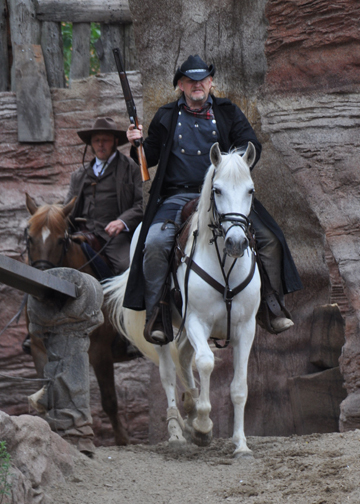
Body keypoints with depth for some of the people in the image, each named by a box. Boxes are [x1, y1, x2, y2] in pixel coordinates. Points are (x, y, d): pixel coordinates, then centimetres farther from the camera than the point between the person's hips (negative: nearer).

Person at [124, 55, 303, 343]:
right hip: (178, 196, -1)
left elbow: (252, 146, 5)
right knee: (154, 245, -26)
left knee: (269, 238, -12)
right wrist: (138, 144, -8)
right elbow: (150, 157, 14)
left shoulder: (227, 112, 12)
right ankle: (155, 316, -14)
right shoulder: (166, 117, 12)